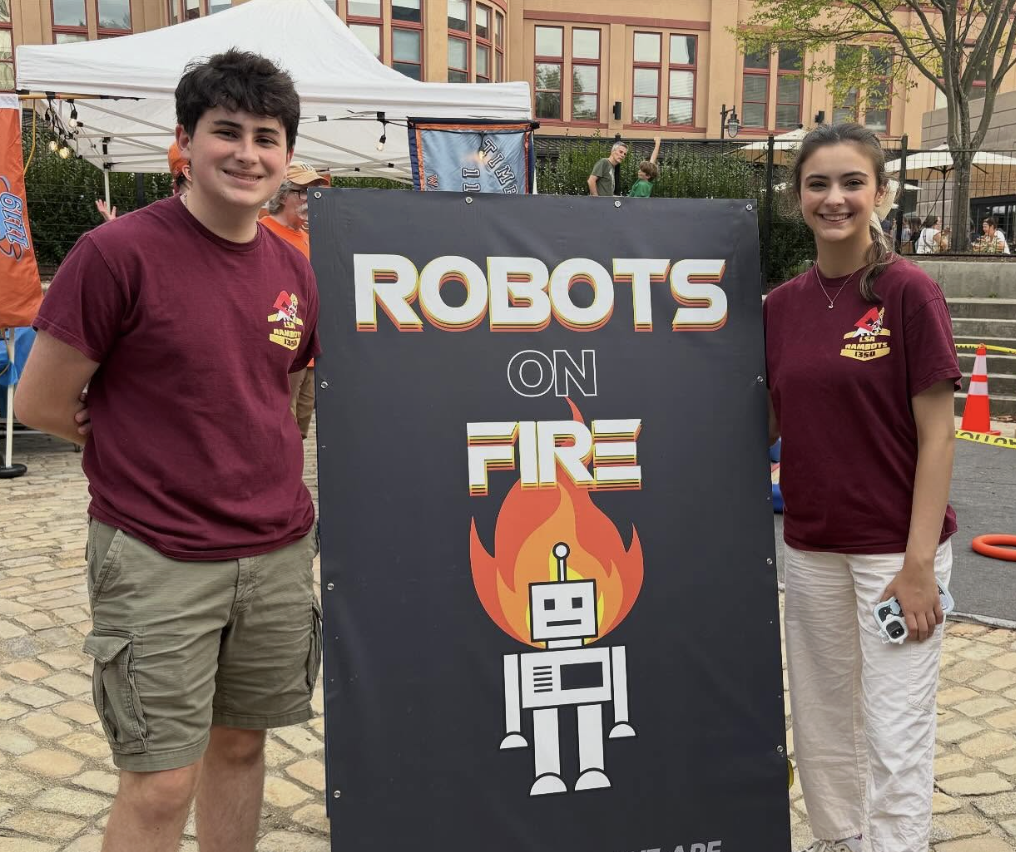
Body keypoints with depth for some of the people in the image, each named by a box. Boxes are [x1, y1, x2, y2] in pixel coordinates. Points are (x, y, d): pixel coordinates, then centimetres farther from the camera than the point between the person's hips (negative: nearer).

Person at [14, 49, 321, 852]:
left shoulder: (293, 269, 3)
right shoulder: (118, 252, -14)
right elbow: (39, 403, -8)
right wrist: (141, 452, 2)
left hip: (280, 553, 5)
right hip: (158, 561, -5)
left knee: (240, 744, 18)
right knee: (161, 784, 3)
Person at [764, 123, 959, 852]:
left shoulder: (909, 292, -11)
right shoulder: (782, 306, 4)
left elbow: (936, 436, -11)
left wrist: (918, 563, -15)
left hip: (896, 547, -5)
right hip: (810, 547, 5)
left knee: (895, 737, 2)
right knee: (822, 716, 18)